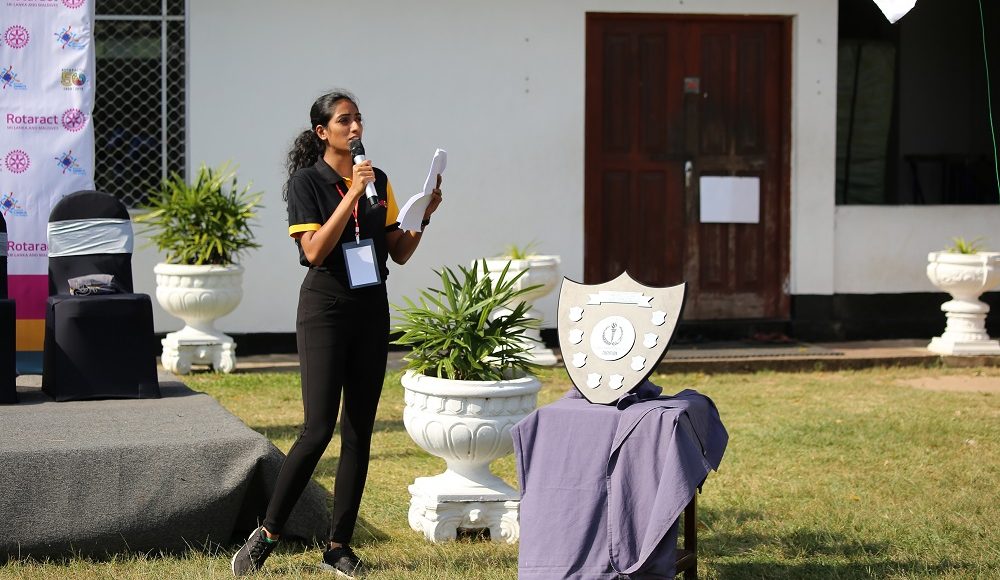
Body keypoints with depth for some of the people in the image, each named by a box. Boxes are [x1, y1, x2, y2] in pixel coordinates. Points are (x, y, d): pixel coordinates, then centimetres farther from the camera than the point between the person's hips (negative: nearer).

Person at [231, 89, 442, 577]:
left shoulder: (378, 180, 9)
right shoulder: (307, 181, -5)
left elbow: (399, 253, 12)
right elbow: (314, 250, -16)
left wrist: (423, 216, -5)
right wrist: (352, 196, -20)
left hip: (371, 313, 5)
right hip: (325, 312, -5)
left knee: (359, 432, 4)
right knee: (319, 429, -12)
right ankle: (267, 533, 1)